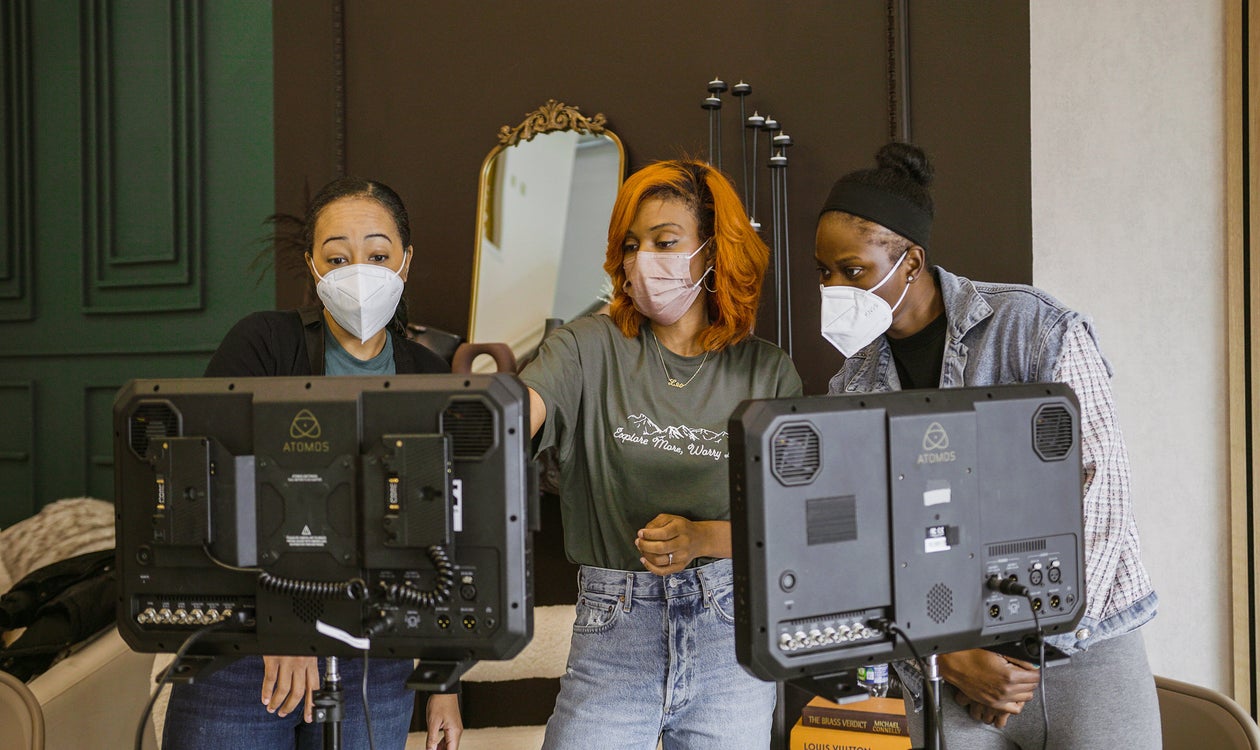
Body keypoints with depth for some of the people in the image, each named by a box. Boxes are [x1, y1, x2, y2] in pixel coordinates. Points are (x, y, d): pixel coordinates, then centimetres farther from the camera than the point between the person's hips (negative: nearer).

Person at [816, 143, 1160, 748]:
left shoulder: (1033, 328, -8)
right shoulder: (851, 390, 3)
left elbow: (1100, 488, -12)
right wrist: (947, 662, -11)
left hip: (1082, 648, -2)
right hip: (948, 669, 3)